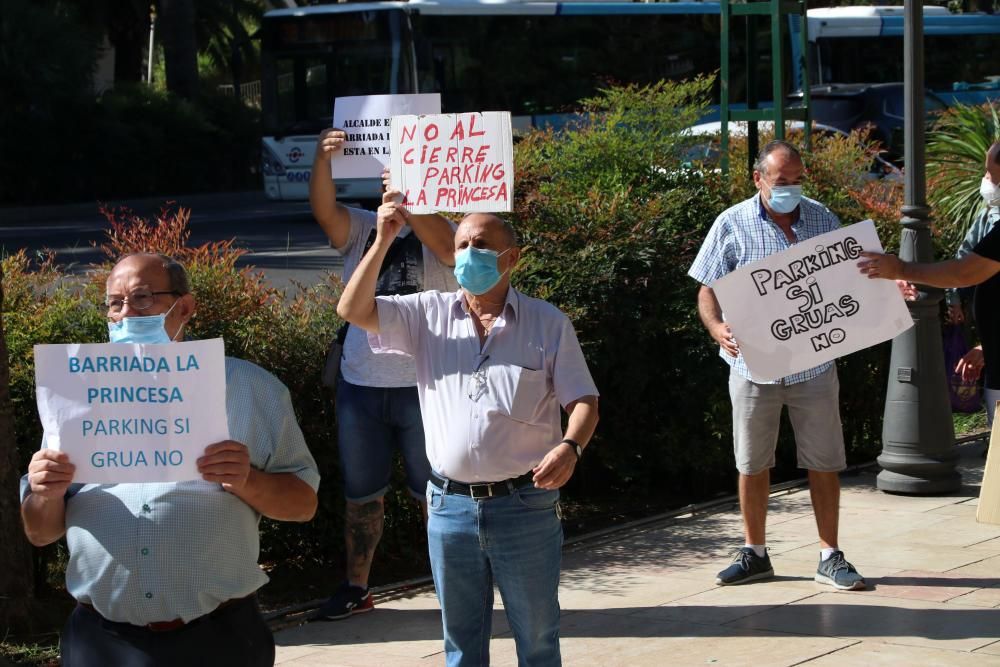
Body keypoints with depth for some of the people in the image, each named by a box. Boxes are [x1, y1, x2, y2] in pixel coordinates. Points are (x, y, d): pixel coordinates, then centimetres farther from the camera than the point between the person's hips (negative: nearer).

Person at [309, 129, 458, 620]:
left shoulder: (440, 235, -2)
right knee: (361, 493, 12)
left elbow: (443, 241, -26)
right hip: (361, 385, 3)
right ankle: (356, 588, 23)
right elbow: (324, 210, -14)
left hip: (423, 388, -3)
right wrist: (323, 160, -32)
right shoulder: (360, 230, 5)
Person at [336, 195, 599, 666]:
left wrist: (570, 446, -22)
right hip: (450, 505, 2)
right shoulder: (428, 314, 6)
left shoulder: (549, 324, 1)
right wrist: (384, 241, -12)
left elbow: (583, 401, -1)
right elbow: (354, 311, -4)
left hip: (526, 505, -2)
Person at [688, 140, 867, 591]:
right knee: (752, 465, 9)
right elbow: (708, 291, -3)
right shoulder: (732, 225, -4)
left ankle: (829, 557, 14)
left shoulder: (822, 220, 5)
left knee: (824, 464, 4)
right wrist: (717, 328, -23)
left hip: (814, 364, 2)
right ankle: (754, 553, 23)